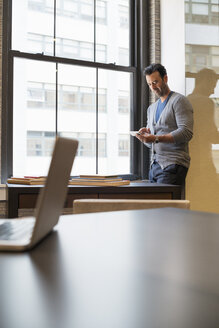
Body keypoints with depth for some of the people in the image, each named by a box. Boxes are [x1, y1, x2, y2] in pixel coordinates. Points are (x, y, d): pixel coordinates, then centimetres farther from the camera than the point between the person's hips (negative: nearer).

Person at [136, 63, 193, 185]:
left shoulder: (179, 101, 0)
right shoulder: (152, 108, 22)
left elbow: (186, 133, -14)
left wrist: (156, 138, -21)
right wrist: (145, 136, -1)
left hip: (172, 165, -6)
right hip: (154, 165, 7)